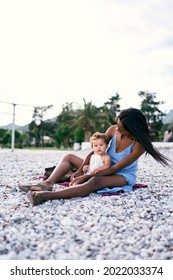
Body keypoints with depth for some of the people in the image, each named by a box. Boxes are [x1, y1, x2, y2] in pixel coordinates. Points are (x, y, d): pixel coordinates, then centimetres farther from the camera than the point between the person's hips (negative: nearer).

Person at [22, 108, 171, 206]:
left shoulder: (139, 144, -24)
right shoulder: (113, 130, -9)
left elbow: (114, 169, -25)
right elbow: (95, 151, -3)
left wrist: (86, 177, -27)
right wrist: (80, 171, -16)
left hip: (123, 176, -7)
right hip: (103, 170, 7)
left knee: (94, 182, -41)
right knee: (69, 157, 1)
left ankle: (46, 196, -57)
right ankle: (48, 183, -28)